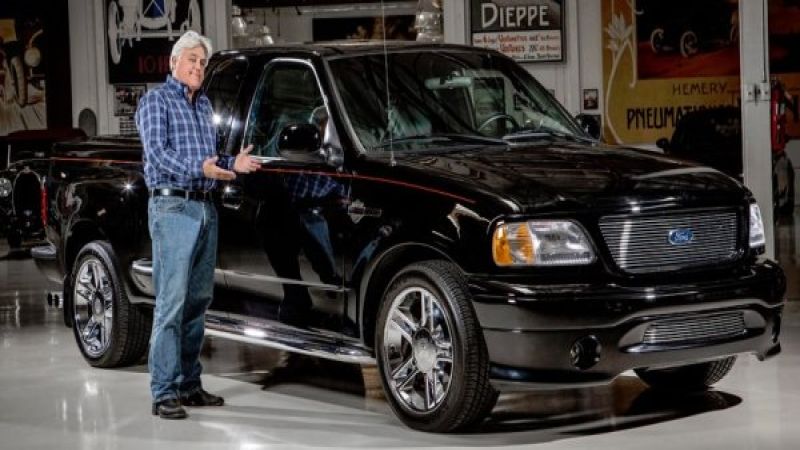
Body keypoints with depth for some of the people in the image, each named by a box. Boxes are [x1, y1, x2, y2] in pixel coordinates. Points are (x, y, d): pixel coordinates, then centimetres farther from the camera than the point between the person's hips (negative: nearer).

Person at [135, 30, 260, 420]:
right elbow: (157, 151, -16)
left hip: (205, 208, 8)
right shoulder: (156, 101, -2)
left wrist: (232, 164, 6)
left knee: (198, 300, 9)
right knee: (171, 302, -11)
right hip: (173, 208, -8)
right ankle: (164, 392, -10)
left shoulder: (204, 106, 21)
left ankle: (189, 384, 16)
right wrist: (199, 168, -29)